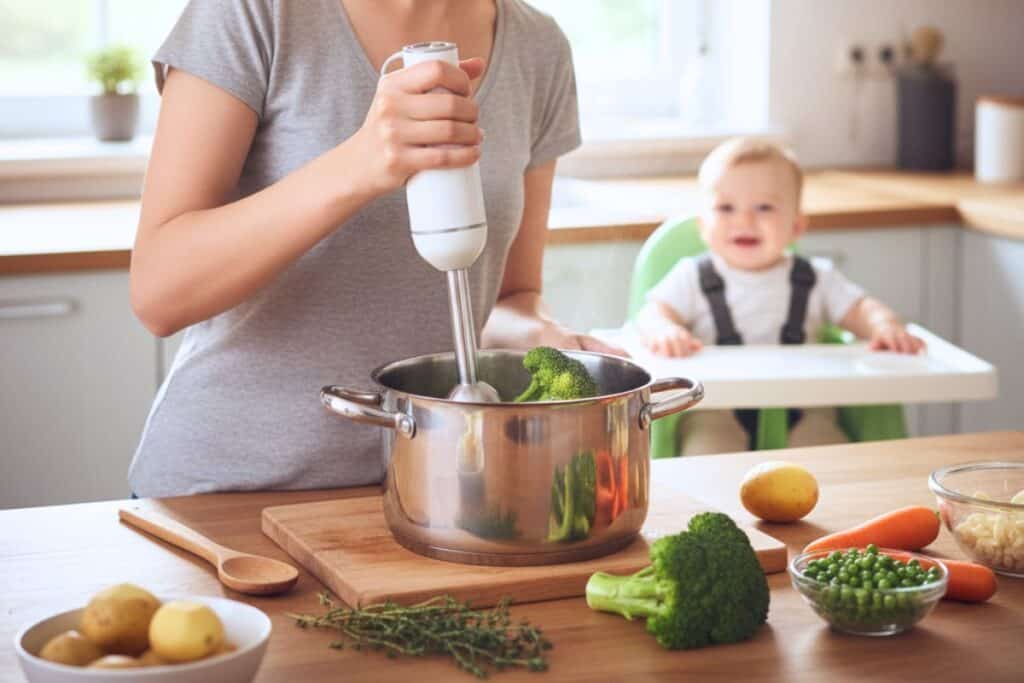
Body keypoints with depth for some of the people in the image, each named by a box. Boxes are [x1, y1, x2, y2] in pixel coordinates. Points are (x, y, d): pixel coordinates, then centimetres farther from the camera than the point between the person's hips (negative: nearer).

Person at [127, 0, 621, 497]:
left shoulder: (537, 49, 1)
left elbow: (510, 296, 10)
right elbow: (157, 292, -17)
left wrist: (540, 339, -14)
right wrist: (355, 168, -30)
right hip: (225, 488, -3)